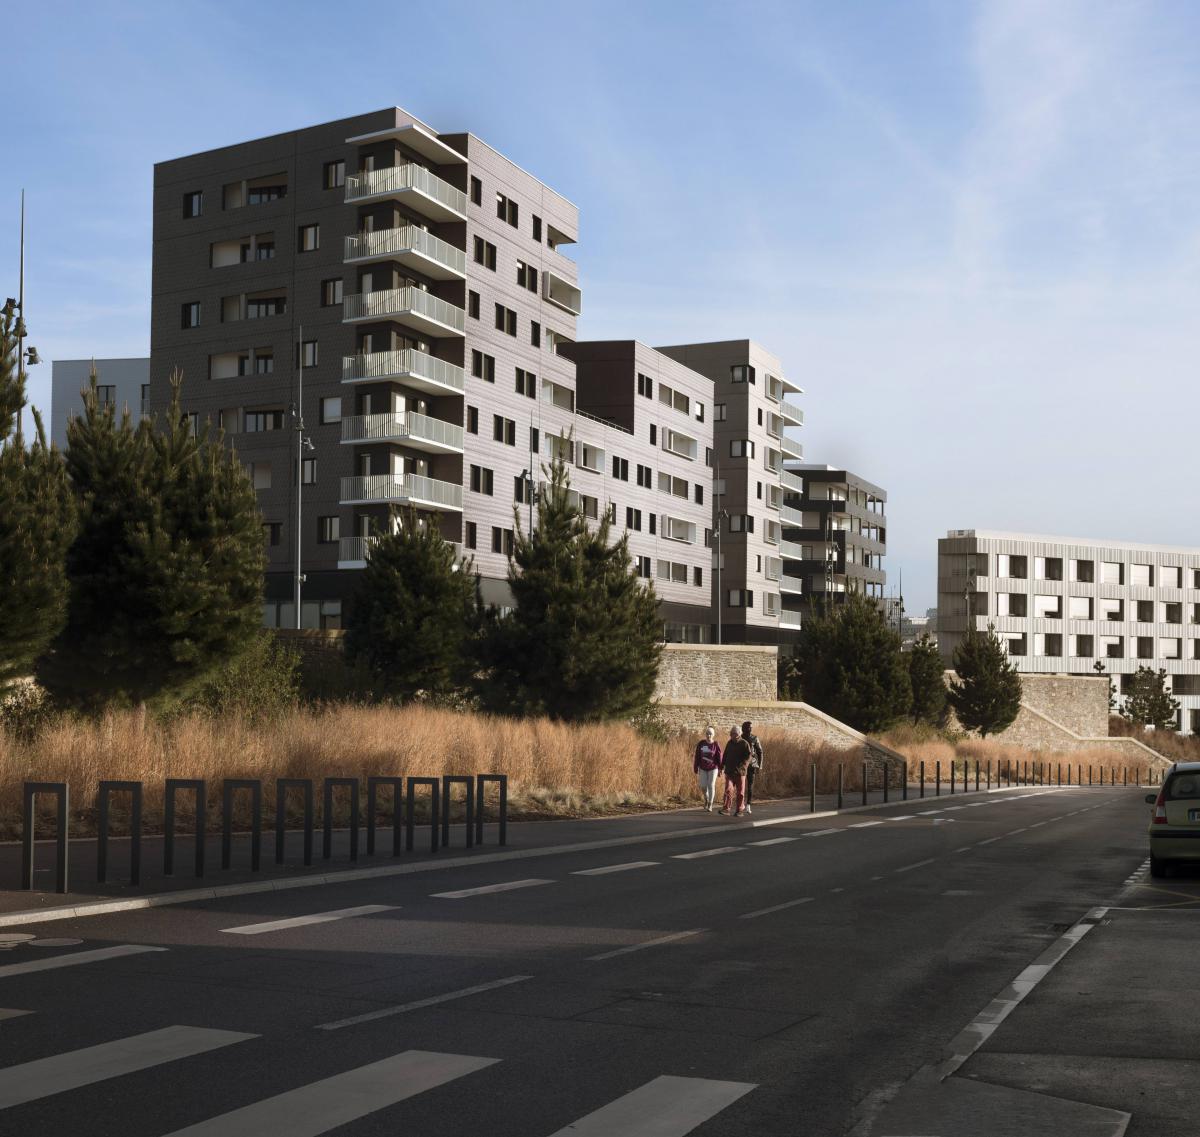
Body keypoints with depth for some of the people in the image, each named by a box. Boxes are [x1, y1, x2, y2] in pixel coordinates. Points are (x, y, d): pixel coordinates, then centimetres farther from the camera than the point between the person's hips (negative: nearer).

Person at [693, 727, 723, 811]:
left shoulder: (716, 744, -8)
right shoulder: (701, 744, -4)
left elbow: (719, 757, -8)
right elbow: (697, 757, 1)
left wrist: (720, 768, -14)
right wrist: (695, 769, 2)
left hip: (713, 768, -2)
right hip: (703, 768, 2)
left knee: (711, 785, -5)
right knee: (703, 786, 0)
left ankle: (710, 804, 7)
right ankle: (706, 799, 31)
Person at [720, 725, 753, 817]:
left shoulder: (744, 744, -4)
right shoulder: (729, 743, 12)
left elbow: (748, 757, -11)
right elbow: (725, 756, 22)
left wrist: (741, 767, -22)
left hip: (740, 772, -3)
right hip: (729, 771, 3)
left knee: (740, 792, 3)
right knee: (728, 790, -9)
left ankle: (739, 810, 13)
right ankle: (726, 809, -12)